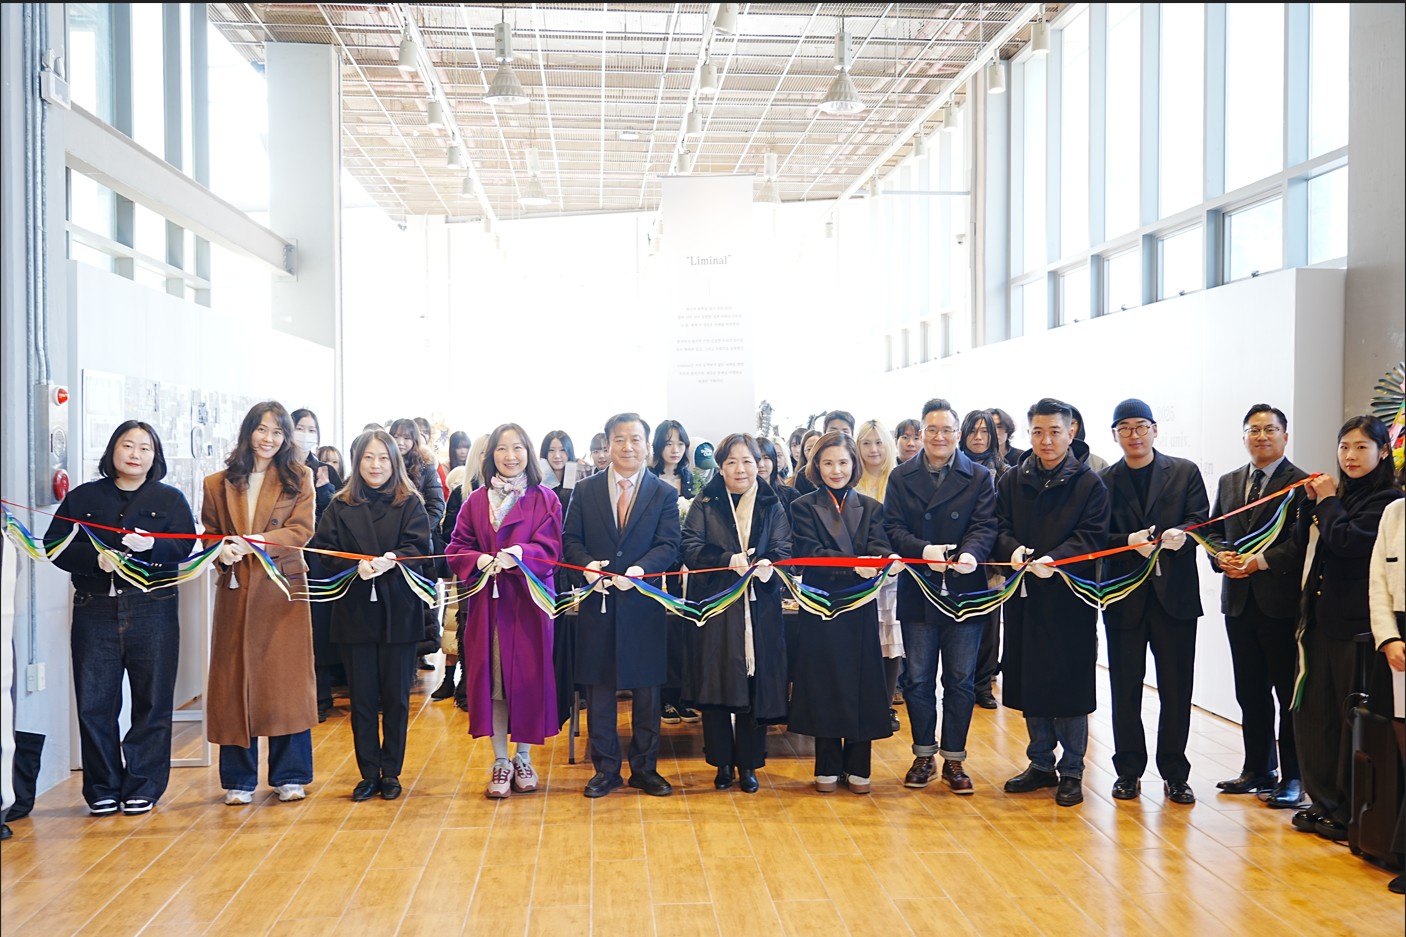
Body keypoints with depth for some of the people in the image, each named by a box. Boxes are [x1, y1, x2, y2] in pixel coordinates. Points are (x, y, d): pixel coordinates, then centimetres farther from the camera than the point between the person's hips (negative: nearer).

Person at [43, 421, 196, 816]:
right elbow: (55, 544, 4)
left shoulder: (170, 499, 11)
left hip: (153, 609, -1)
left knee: (152, 702, 1)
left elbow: (184, 545, -2)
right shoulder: (82, 497, 13)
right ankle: (103, 790, 12)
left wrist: (151, 545, -22)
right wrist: (95, 559, -14)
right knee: (94, 703, 0)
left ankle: (143, 788, 11)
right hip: (95, 610, 1)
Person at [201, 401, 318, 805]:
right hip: (235, 592, 1)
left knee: (286, 681, 1)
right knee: (234, 681, 3)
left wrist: (254, 543, -19)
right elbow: (208, 534, 11)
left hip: (284, 590, -1)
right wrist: (221, 551, -12)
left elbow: (301, 530, -5)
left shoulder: (299, 479, 5)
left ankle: (289, 776, 11)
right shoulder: (218, 484, 9)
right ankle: (239, 780, 13)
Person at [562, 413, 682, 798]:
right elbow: (570, 540, 4)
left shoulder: (664, 495, 3)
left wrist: (640, 569, -24)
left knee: (646, 688, 7)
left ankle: (645, 767, 20)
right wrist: (588, 565, -17)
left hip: (644, 603, 0)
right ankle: (605, 768, 18)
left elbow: (668, 546, -6)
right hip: (598, 602, 1)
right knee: (599, 687, 6)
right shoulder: (585, 491, 6)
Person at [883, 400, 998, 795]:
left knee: (960, 679, 6)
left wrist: (971, 554, -28)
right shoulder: (901, 477, 5)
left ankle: (954, 758, 17)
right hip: (918, 592, 1)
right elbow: (893, 527, -3)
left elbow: (985, 526, -7)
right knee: (918, 679, 8)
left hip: (964, 591, -1)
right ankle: (923, 755, 21)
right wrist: (923, 551, -22)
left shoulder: (979, 477, 2)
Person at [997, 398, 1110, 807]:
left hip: (1070, 597, -4)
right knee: (1029, 682, 10)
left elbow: (1091, 537, -9)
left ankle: (1071, 772, 13)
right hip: (1025, 596, 4)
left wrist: (1055, 560, -25)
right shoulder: (1012, 481, 10)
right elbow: (1001, 527, 6)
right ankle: (1041, 765, 24)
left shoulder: (1089, 483, -1)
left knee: (1070, 686, 1)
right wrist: (1014, 549, -16)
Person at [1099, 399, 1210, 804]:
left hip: (1175, 593, 0)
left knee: (1176, 688, 4)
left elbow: (1202, 520, -2)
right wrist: (1129, 542, -18)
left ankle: (1174, 773, 16)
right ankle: (1128, 771, 18)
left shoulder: (1185, 472, 6)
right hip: (1125, 596, 0)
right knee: (1125, 688, 6)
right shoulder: (1104, 481, 7)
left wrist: (1181, 533, -24)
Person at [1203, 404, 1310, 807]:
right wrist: (1221, 557, -3)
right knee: (1250, 693, 13)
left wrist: (1262, 561, -22)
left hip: (1282, 603, -6)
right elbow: (1213, 529, 16)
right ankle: (1258, 771, 23)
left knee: (1289, 693, 1)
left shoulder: (1300, 484, -5)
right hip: (1239, 601, 6)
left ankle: (1292, 778, 8)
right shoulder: (1228, 482, 16)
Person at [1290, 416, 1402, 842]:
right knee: (1312, 710, 11)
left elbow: (1346, 540, -21)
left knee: (1353, 719, 1)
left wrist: (1327, 501, -7)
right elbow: (1303, 543, 13)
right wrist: (1312, 502, 1)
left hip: (1356, 623, -7)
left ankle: (1351, 813, 10)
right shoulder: (1336, 494, 14)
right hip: (1319, 618, 7)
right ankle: (1324, 802, 23)